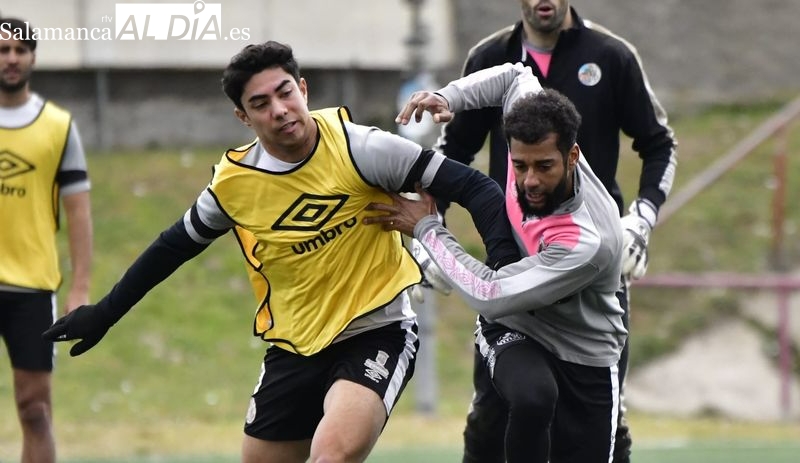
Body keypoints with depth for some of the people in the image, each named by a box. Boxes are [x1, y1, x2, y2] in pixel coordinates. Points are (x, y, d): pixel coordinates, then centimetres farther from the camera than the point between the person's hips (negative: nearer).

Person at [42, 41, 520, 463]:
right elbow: (175, 245, 16)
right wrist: (104, 314, 21)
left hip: (377, 332, -5)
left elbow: (473, 185, -14)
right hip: (295, 347, 5)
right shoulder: (233, 181, -3)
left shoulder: (356, 146, -15)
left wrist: (504, 262, -28)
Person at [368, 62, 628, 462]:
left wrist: (426, 229, -22)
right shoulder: (529, 144, -19)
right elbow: (517, 76, 4)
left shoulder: (587, 243, -36)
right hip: (512, 331, 3)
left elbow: (490, 297, -31)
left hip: (583, 362, -3)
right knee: (532, 396, -32)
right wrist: (448, 98, -12)